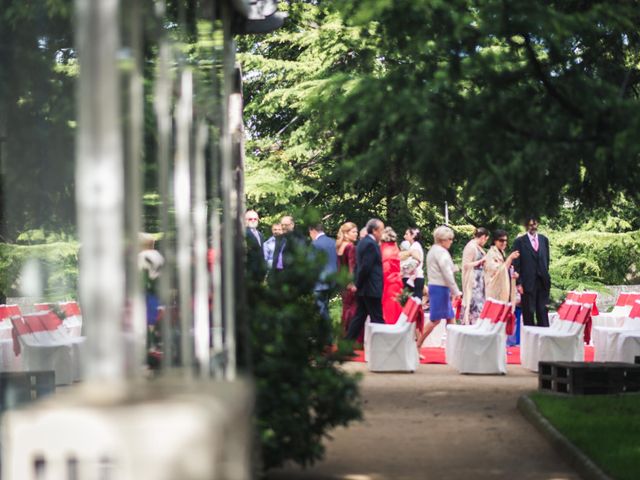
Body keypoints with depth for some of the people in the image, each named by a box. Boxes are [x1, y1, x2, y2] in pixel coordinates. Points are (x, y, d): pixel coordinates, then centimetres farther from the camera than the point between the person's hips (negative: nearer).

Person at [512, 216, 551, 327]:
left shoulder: (544, 239, 11)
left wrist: (546, 276, 11)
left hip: (543, 281, 3)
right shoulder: (520, 241, -1)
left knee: (543, 312, 1)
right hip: (528, 282, -3)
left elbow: (547, 259, 17)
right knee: (528, 313, 0)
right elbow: (516, 264, -3)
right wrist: (519, 283, -9)